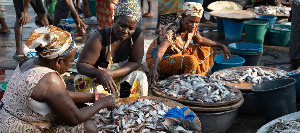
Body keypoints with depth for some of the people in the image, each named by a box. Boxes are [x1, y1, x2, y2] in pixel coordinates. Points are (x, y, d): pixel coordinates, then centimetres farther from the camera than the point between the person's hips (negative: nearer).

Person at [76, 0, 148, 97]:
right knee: (82, 81, -30)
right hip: (97, 80, -2)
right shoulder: (99, 39, -22)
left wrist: (111, 74, -28)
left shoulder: (137, 36, -14)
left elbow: (135, 63, -11)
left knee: (140, 77, -26)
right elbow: (81, 65, -21)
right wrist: (100, 73, -44)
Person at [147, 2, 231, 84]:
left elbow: (200, 40, 14)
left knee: (208, 50, 4)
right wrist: (153, 70, -63)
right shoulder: (172, 31, -32)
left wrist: (221, 46, 13)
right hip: (160, 59, -9)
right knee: (191, 61, -33)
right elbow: (160, 51, -45)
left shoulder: (191, 28, -7)